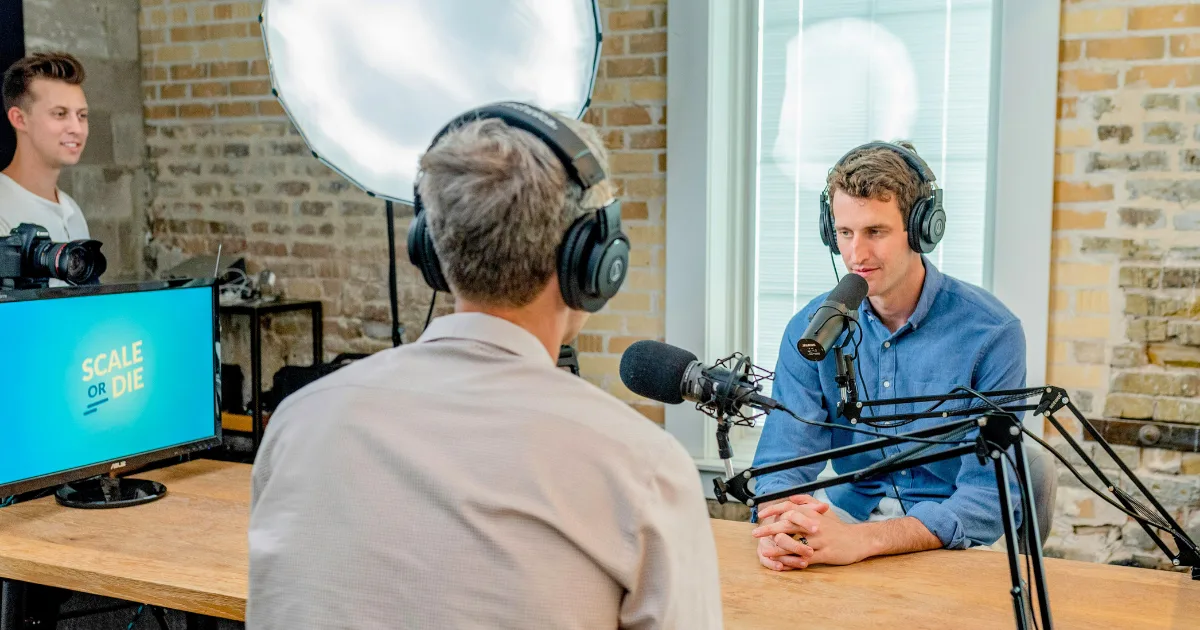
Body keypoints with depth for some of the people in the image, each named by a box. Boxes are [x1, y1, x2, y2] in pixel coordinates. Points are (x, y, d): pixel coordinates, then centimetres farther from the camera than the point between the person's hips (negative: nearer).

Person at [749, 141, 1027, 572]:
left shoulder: (991, 334, -12)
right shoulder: (811, 329, -1)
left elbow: (989, 500, -19)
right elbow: (781, 462, -6)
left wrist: (861, 539, -35)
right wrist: (778, 526, -31)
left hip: (951, 540, -1)